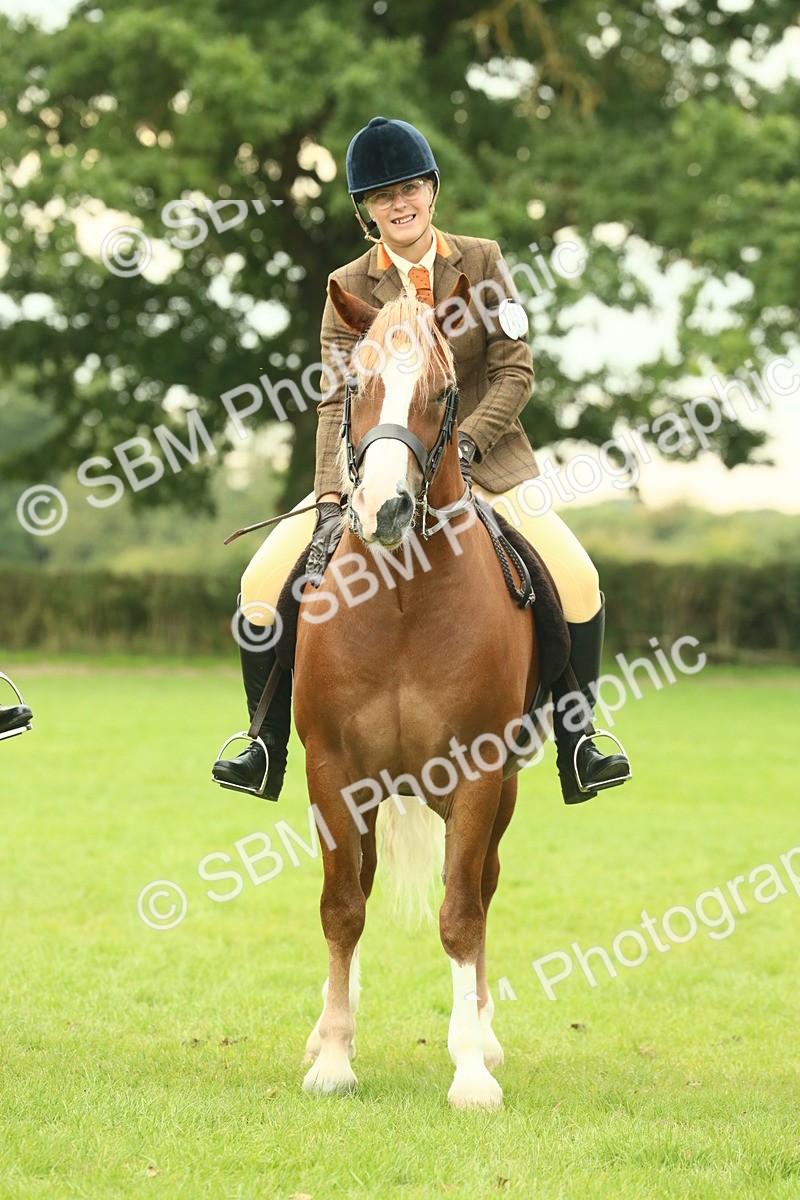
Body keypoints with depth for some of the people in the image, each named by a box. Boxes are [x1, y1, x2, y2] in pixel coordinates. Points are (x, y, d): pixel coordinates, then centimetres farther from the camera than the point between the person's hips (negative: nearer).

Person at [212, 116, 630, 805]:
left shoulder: (482, 263, -3)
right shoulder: (348, 289, -4)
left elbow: (515, 372, -5)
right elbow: (341, 402, -11)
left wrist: (466, 440, -22)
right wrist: (331, 502, -24)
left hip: (482, 456, 0)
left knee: (577, 579, -19)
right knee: (264, 581, -14)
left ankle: (575, 749, -4)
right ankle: (269, 749, 2)